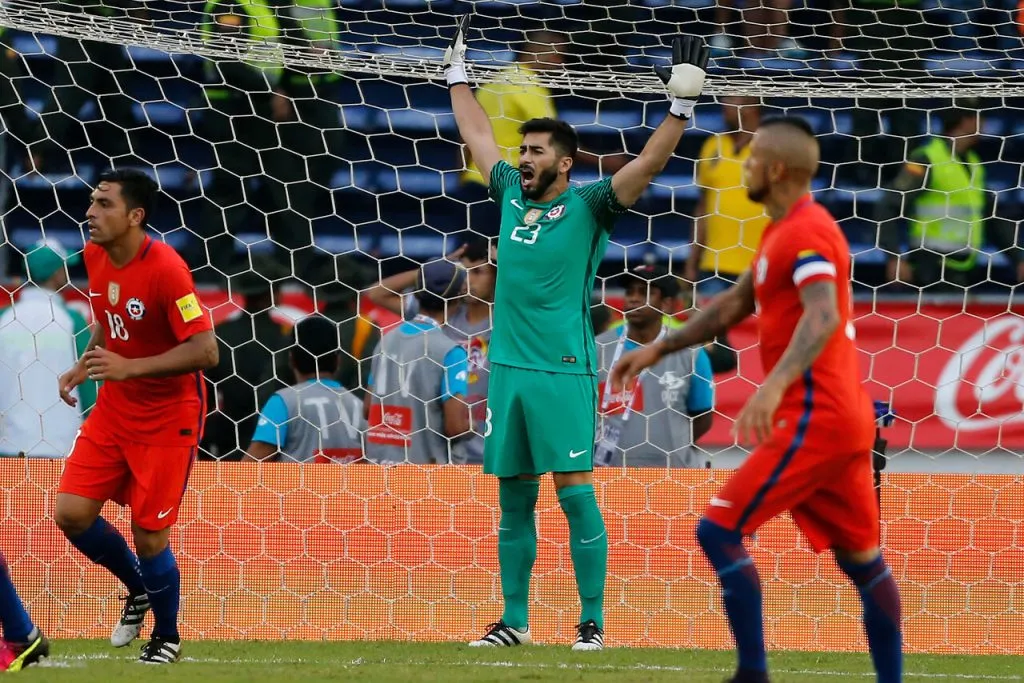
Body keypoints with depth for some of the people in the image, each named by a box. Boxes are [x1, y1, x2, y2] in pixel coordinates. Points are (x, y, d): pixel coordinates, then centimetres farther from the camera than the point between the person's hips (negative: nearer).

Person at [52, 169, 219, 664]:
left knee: (148, 536, -3)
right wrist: (85, 366, 4)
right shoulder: (95, 256, -1)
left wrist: (129, 368, -31)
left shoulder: (165, 269, -25)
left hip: (167, 417, -7)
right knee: (71, 513, -2)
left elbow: (205, 351, -27)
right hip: (114, 408, 7)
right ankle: (138, 590, 26)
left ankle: (167, 638, 23)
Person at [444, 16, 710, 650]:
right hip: (507, 368, 6)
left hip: (564, 372, -6)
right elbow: (477, 134, 25)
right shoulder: (513, 195, 12)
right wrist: (458, 72, 31)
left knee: (576, 494, -7)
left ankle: (593, 622, -4)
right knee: (514, 497, 8)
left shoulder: (588, 207, -3)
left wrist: (682, 108, -24)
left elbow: (647, 165, -14)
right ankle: (514, 621, 13)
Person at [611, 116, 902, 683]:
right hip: (844, 418, 10)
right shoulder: (783, 232, 18)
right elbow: (735, 305, 28)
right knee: (862, 559, 11)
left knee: (719, 531, -10)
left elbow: (823, 318, -31)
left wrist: (774, 387, -44)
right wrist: (659, 349, 25)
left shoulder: (806, 233, -14)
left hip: (813, 417, -10)